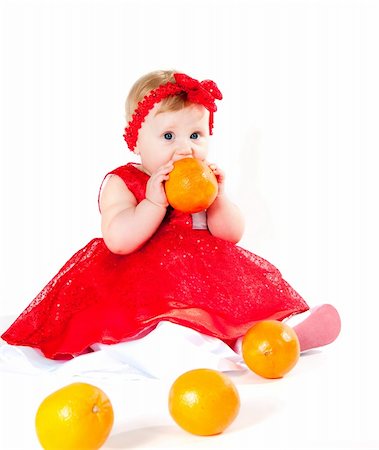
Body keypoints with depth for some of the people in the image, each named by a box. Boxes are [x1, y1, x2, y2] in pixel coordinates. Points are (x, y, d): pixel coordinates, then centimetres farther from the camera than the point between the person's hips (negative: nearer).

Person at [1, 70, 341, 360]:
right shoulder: (121, 183, -3)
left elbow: (232, 235, 6)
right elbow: (118, 241, -18)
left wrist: (218, 197, -10)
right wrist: (155, 201, -22)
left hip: (208, 278, 6)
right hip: (144, 285, -5)